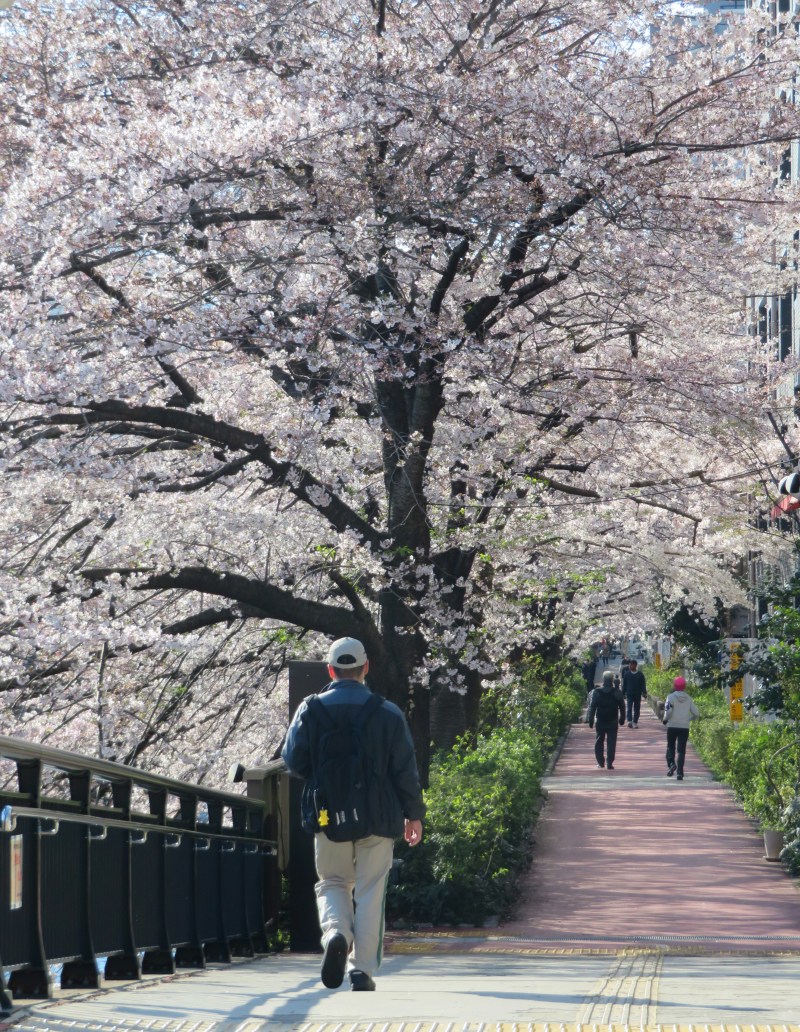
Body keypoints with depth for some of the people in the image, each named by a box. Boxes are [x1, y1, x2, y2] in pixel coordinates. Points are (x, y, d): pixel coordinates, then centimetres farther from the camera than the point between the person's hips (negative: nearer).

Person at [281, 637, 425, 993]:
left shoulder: (311, 709, -1)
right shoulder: (388, 712, -1)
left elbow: (293, 760, -2)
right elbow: (405, 768, -1)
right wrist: (413, 813, 8)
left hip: (327, 816, 1)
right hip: (377, 817, -1)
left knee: (333, 882, 16)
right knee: (370, 892, 6)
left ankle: (336, 932, -13)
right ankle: (362, 969, 2)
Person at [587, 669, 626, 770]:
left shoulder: (596, 692, -5)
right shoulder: (617, 692, -4)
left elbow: (592, 707, -4)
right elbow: (622, 707, 2)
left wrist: (590, 720, 2)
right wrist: (622, 719, 14)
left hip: (600, 722, 0)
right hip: (612, 722, 0)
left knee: (599, 742, 13)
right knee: (611, 743, 1)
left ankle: (600, 762, 14)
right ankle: (609, 763, -5)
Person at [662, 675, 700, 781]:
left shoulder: (671, 697, -6)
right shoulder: (688, 698, 5)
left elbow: (668, 710, -18)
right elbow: (696, 713, 3)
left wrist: (665, 719, 1)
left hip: (672, 726, -2)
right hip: (684, 727, 2)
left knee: (670, 747, 15)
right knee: (681, 750, 4)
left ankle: (671, 763, -11)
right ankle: (679, 772, -4)